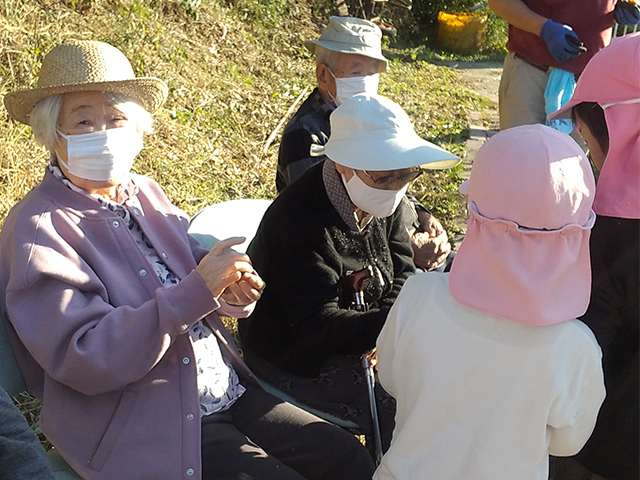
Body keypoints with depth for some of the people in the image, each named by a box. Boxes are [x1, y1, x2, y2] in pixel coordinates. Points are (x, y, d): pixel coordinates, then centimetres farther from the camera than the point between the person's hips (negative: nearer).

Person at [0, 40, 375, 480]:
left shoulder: (145, 193, 7)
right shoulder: (37, 229, -13)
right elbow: (83, 359, -21)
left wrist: (233, 288, -13)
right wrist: (197, 291, -28)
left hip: (230, 393, 7)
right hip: (143, 428, -6)